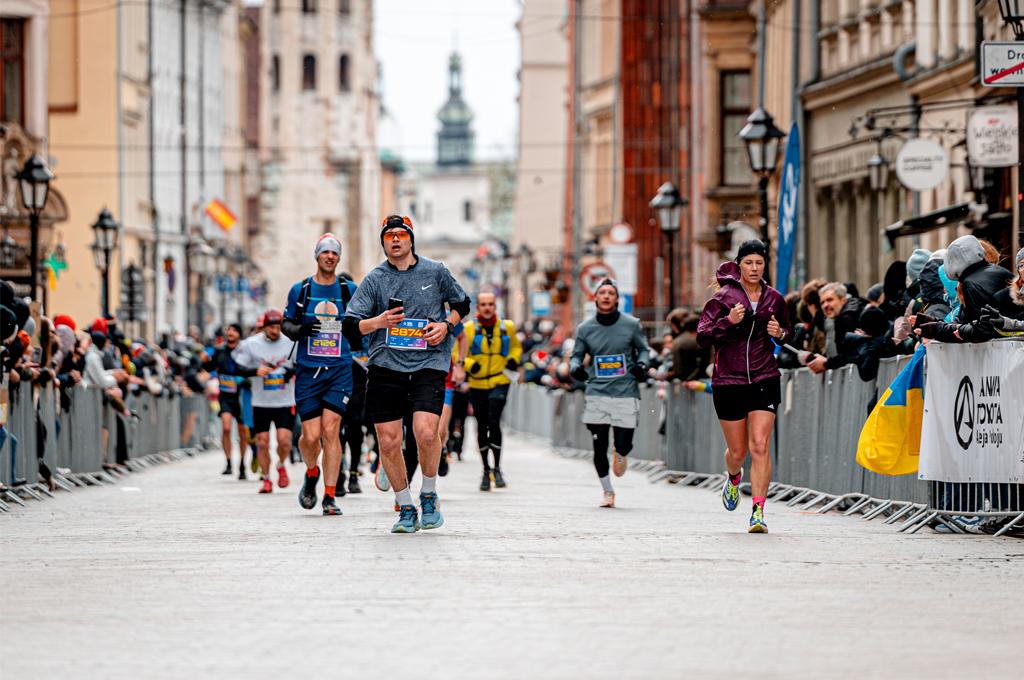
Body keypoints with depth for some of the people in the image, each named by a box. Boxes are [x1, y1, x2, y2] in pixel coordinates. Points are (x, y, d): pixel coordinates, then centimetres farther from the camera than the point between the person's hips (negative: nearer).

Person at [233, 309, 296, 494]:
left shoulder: (291, 343, 0)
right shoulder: (250, 344, -3)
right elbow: (237, 368, -2)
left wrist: (293, 371, -11)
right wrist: (256, 371, -20)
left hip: (285, 402, 0)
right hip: (261, 402, 0)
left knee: (284, 440, -12)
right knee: (262, 442, 1)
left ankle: (281, 465, 20)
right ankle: (266, 479, 18)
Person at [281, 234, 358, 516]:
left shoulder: (349, 290, 5)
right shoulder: (300, 290, 5)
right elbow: (286, 323, 11)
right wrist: (299, 329, -10)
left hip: (340, 369, 0)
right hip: (307, 370, 0)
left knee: (331, 430, -11)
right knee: (311, 436, -5)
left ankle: (329, 497, -5)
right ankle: (311, 474, 29)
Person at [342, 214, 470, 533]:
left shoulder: (435, 271, 6)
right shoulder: (374, 279, 4)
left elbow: (462, 303, 20)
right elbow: (350, 326, 2)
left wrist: (446, 324, 1)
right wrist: (378, 322, -17)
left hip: (429, 364, -1)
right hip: (386, 365, 1)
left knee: (426, 432, -19)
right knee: (388, 441, -2)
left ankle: (429, 495, 7)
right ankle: (406, 509, 16)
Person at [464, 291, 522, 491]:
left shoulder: (506, 327, 2)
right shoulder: (469, 329, -2)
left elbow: (516, 346, 20)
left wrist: (514, 359, 0)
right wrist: (469, 365, -17)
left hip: (499, 383, -1)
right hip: (477, 385, 1)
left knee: (494, 422, -17)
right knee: (482, 426, 10)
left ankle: (497, 468, -5)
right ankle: (486, 470, 25)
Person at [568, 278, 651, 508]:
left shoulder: (631, 325, 2)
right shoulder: (585, 329, 5)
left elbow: (643, 349, 13)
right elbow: (576, 356, 10)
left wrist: (642, 364, -8)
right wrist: (576, 369, -13)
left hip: (625, 394, -1)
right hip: (597, 394, 1)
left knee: (624, 444, -4)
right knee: (599, 447, 0)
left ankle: (620, 455, 36)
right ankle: (607, 491, 20)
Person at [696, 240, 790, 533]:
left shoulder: (774, 299, 6)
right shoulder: (723, 297, -3)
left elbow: (786, 331, 23)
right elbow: (702, 337, -6)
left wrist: (779, 333, -1)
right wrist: (729, 322, -21)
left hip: (764, 380, 1)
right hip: (728, 381, -1)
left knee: (759, 446, -13)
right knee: (738, 451, 9)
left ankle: (758, 512, -13)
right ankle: (733, 478, 45)